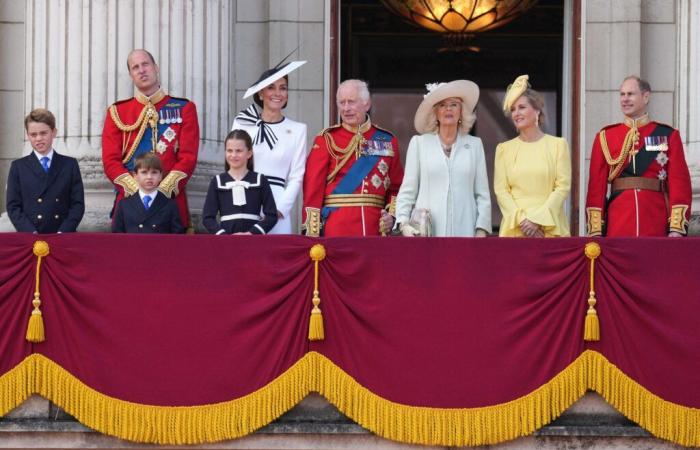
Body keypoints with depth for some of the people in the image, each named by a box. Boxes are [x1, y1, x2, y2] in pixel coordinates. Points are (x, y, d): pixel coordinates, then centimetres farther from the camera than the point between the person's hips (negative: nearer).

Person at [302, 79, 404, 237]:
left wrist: (392, 214, -2)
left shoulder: (387, 141, 11)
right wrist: (312, 234, -10)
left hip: (375, 228, 2)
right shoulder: (327, 140, 3)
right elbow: (313, 187, -3)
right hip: (336, 228, -2)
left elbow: (397, 187, 16)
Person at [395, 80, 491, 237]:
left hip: (464, 231, 1)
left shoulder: (475, 145, 12)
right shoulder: (419, 143, 9)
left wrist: (481, 231, -1)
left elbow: (482, 194, 9)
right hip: (426, 232, -1)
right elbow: (407, 191, 7)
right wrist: (404, 223, -6)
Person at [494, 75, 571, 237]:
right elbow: (500, 190, 4)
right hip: (514, 229, 1)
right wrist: (521, 220, -11)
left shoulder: (558, 145, 6)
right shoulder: (504, 149, 12)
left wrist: (538, 220, -11)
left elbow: (563, 187, -1)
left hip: (550, 228, -1)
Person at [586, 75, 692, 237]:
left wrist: (677, 228, -9)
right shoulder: (605, 137, 8)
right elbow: (596, 185, 4)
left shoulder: (668, 135, 5)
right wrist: (595, 231, -4)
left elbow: (679, 182, 0)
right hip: (617, 227, 1)